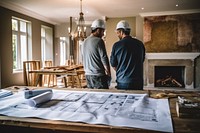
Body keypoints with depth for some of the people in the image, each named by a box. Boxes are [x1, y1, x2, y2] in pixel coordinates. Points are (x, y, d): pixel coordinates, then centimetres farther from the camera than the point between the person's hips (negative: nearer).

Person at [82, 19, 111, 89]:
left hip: (88, 75, 8)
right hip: (98, 76, -8)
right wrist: (108, 73, -3)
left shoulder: (85, 41, 10)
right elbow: (104, 59, -13)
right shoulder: (99, 41, -14)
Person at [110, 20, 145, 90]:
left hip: (123, 82, -3)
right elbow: (142, 61, 13)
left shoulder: (116, 45, -8)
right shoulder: (140, 44, 2)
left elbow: (113, 65, 1)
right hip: (138, 83, 3)